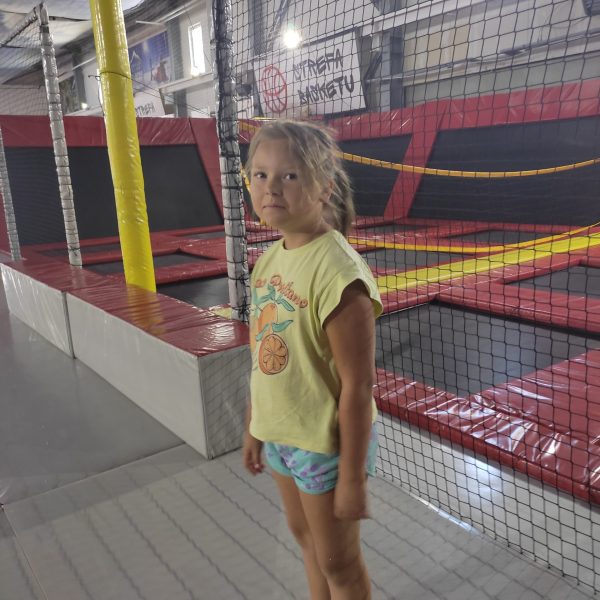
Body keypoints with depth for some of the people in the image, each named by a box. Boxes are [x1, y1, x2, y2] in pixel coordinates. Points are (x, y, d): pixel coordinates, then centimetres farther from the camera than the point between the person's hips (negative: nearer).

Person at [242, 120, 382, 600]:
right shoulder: (268, 260, -2)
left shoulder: (337, 272, -26)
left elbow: (357, 387, -23)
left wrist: (352, 476, -17)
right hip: (280, 436, 7)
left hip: (327, 443, -7)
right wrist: (253, 428, 14)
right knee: (307, 538, 28)